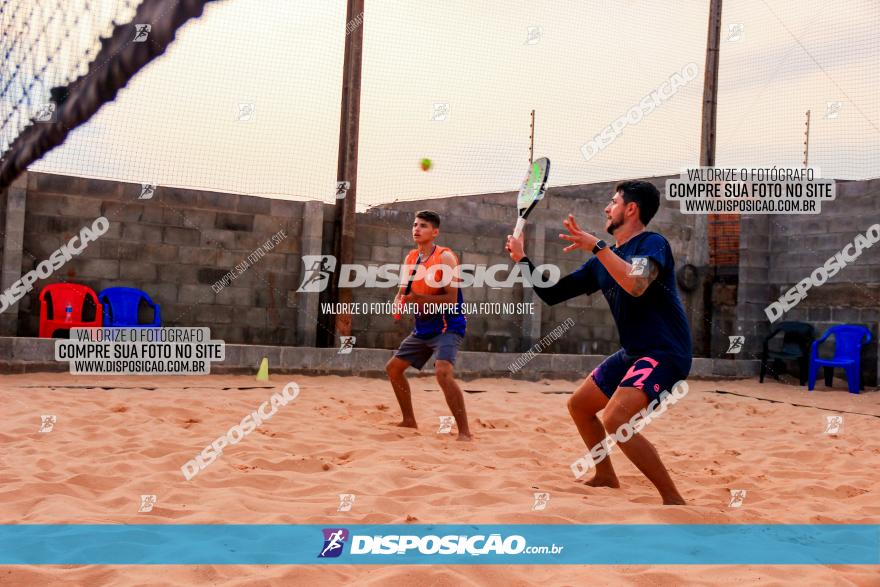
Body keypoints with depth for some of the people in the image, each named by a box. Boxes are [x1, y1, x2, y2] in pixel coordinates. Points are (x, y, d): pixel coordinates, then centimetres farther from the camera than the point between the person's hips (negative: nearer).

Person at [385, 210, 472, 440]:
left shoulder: (445, 257, -14)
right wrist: (399, 303, -10)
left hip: (447, 326, -8)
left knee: (443, 372, -29)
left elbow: (451, 298, -20)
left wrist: (419, 298, -30)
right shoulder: (411, 258, 7)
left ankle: (464, 432, -22)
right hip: (422, 328, 8)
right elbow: (403, 292, 13)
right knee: (393, 368, 14)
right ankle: (409, 421, 30)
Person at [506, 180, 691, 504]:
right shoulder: (603, 260, 13)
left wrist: (596, 245, -31)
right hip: (633, 352, 9)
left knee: (615, 420, -26)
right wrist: (523, 259, 11)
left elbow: (636, 285, -33)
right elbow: (552, 294, 16)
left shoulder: (652, 243, -11)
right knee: (579, 405, 18)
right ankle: (606, 477, 37)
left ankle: (674, 500, -15)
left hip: (665, 353, -9)